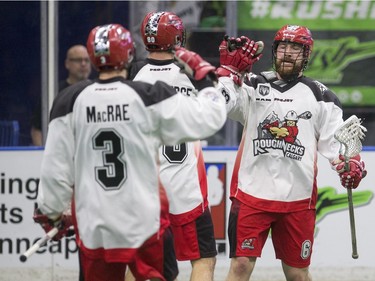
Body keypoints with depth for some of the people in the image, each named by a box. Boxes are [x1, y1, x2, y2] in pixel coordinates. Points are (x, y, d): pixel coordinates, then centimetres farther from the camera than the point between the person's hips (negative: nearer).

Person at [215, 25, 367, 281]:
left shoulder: (319, 96, 9)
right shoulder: (252, 86, 7)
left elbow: (335, 140, 6)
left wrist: (350, 163, -12)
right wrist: (230, 68, -17)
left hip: (298, 199, 1)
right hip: (252, 193, -1)